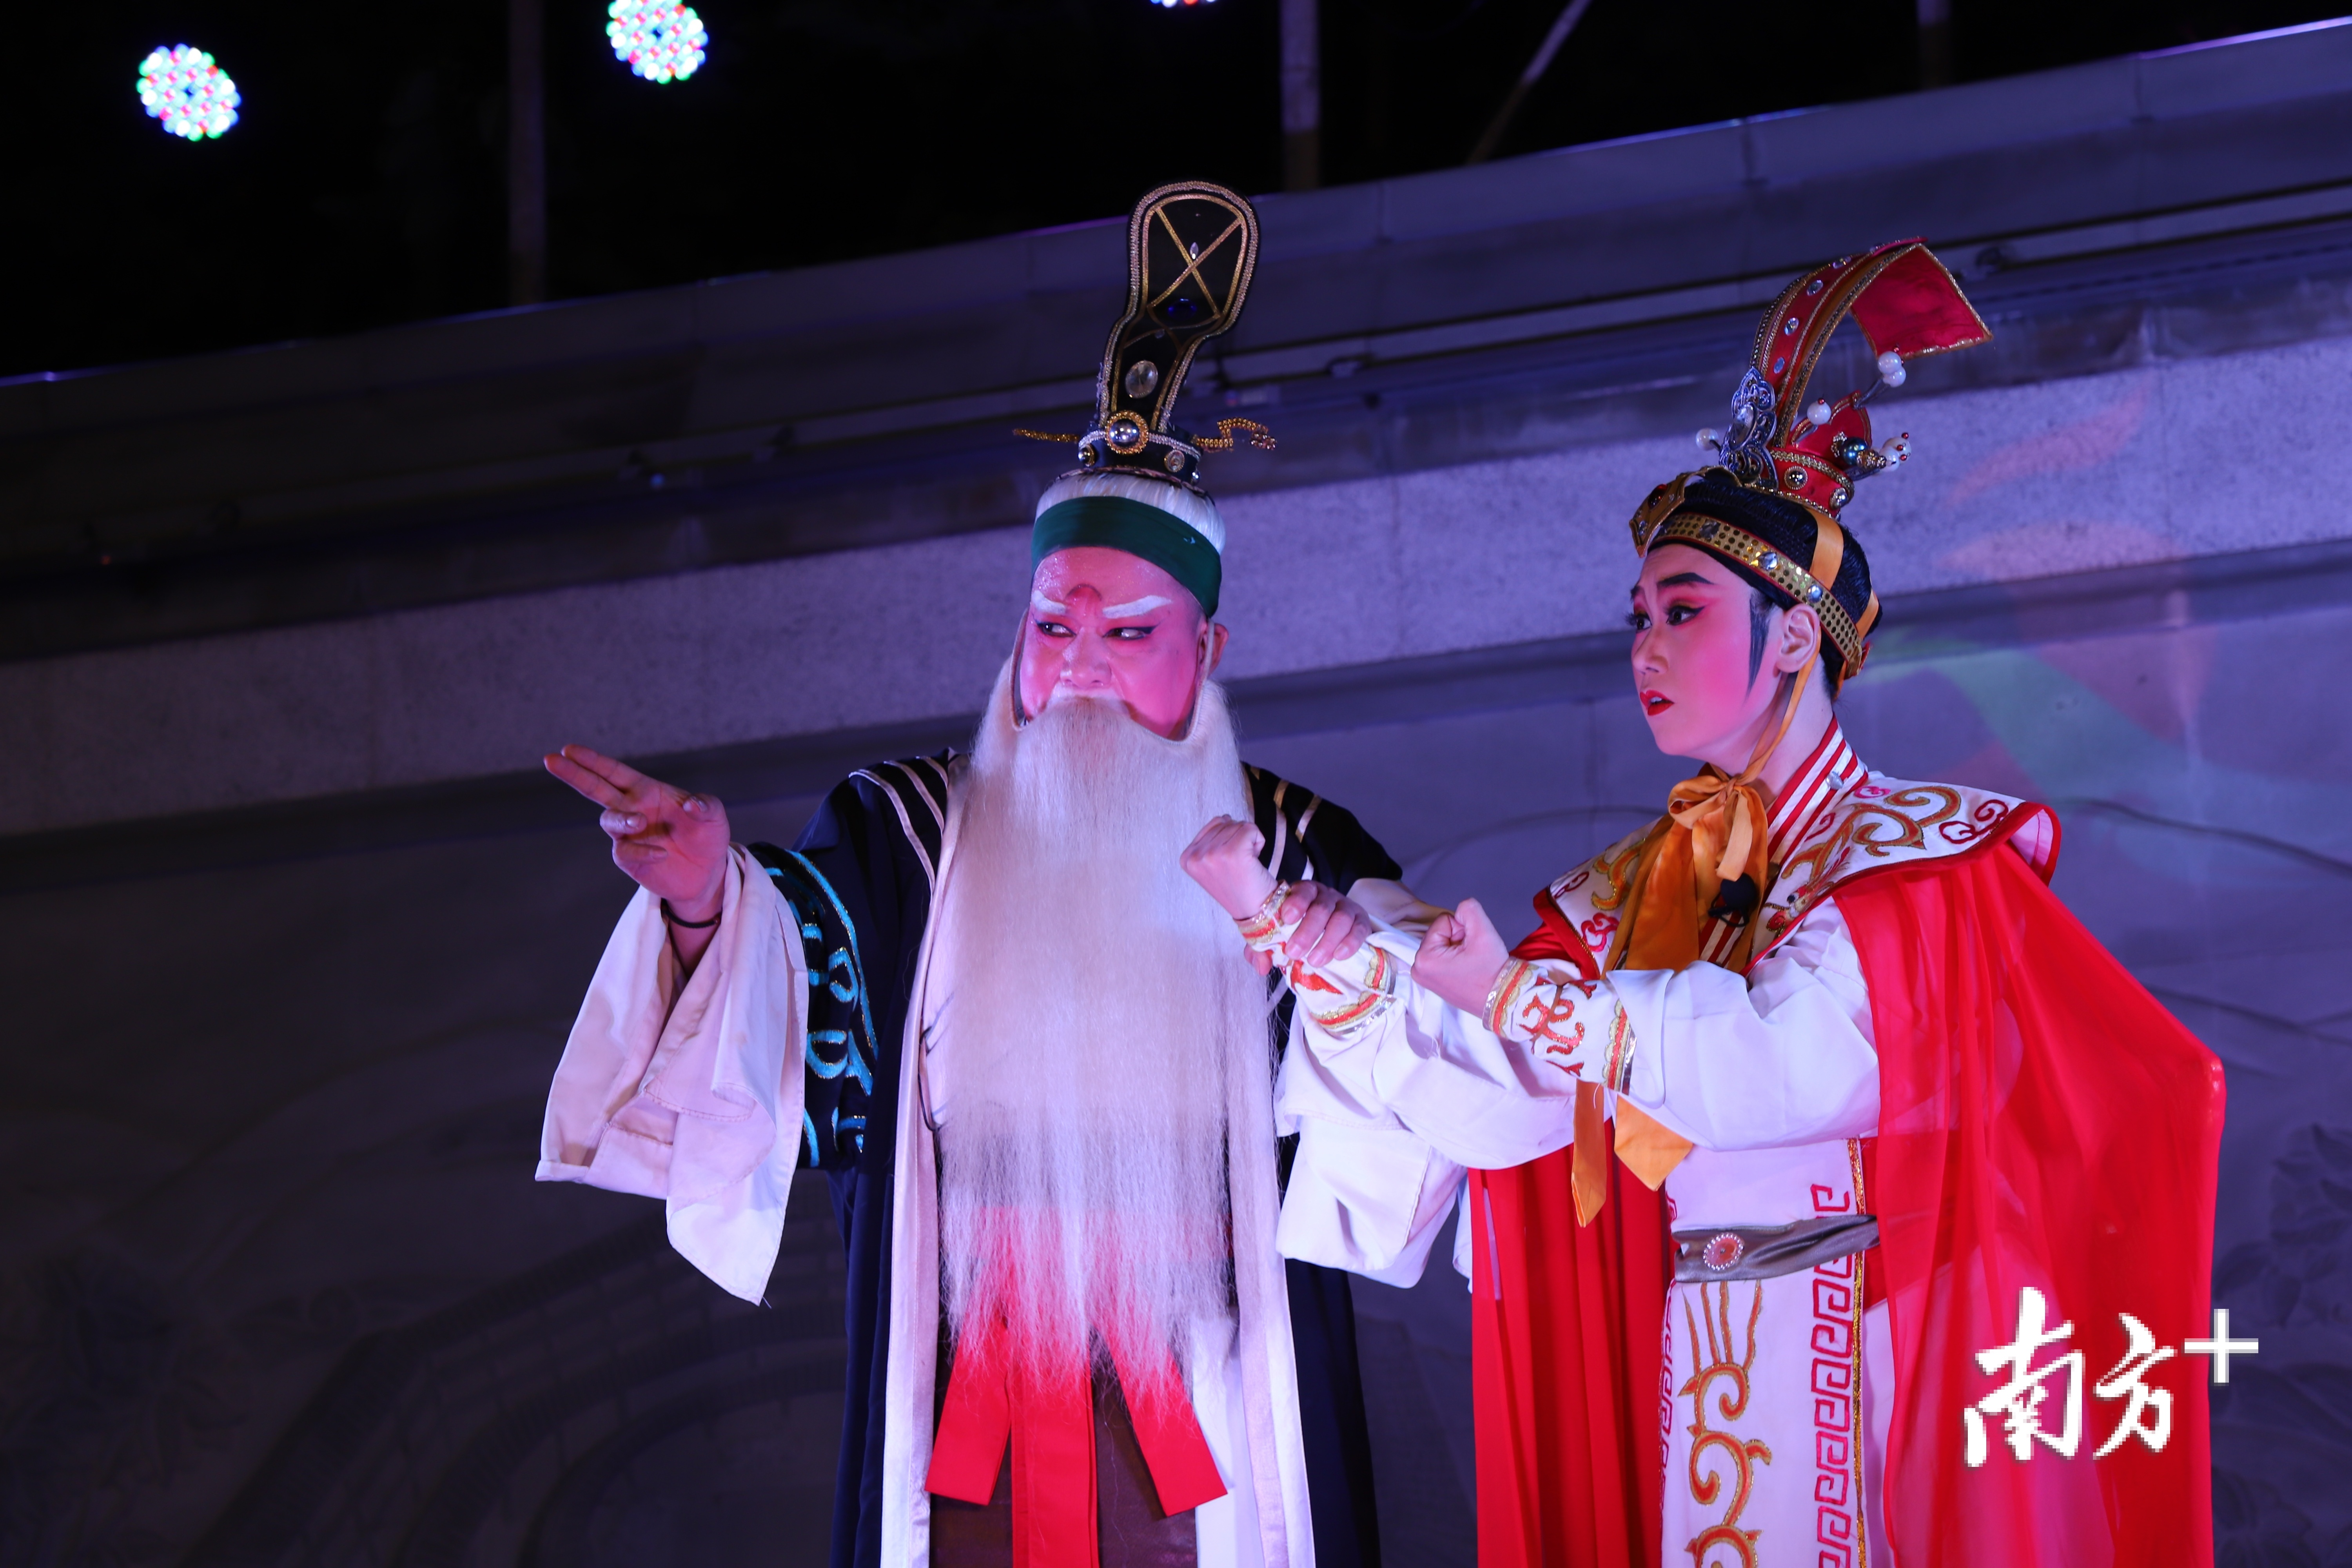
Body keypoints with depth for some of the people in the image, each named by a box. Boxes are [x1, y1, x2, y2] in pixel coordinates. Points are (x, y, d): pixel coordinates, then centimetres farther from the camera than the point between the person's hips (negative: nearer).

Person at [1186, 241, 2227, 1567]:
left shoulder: (1920, 850, -4)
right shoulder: (1638, 889, 13)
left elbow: (1794, 1057, -20)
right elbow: (1490, 1097, 1)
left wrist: (1519, 996, -15)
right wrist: (1267, 912, -4)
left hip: (1888, 1378, -5)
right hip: (1695, 1391, 5)